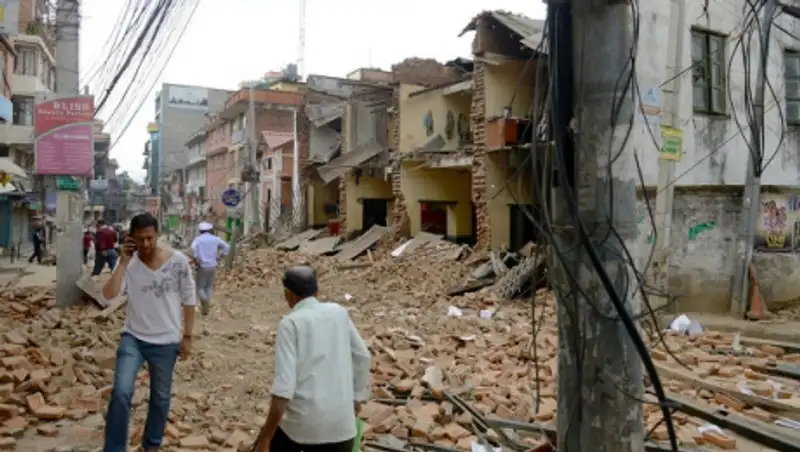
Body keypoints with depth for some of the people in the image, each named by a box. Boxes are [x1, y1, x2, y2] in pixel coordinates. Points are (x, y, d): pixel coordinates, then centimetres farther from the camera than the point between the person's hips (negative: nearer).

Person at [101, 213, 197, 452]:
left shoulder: (178, 261, -11)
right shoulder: (129, 264, -8)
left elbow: (188, 300, -3)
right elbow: (109, 294, -21)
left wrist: (187, 336, -2)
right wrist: (123, 262, -24)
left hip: (166, 342, 0)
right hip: (133, 338, 0)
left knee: (160, 397, 15)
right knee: (121, 392, -17)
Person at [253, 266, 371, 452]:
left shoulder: (290, 323, -7)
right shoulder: (339, 312, 7)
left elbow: (284, 384, -15)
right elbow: (362, 356, 18)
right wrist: (357, 397, 33)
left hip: (302, 421, -4)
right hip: (341, 422, 4)